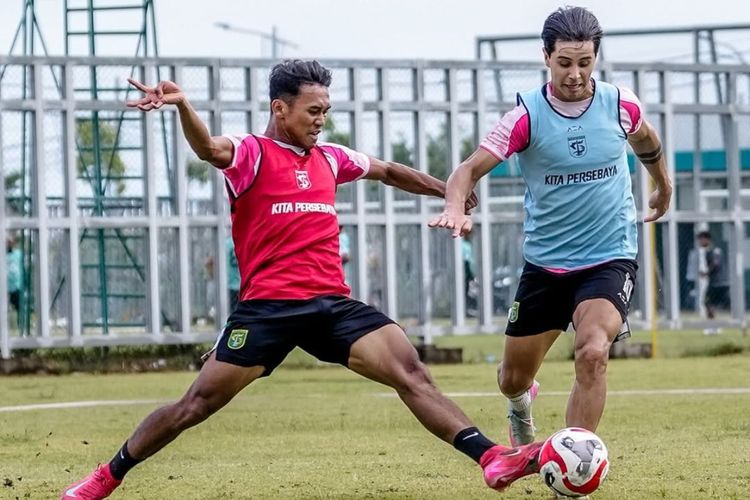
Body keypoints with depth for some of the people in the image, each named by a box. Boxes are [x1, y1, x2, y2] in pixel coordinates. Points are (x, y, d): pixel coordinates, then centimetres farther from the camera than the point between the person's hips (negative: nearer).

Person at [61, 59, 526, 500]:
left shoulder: (329, 158, 17)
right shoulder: (251, 153, -1)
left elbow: (388, 171, 36)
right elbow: (210, 148, -25)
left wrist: (446, 190, 46)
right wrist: (182, 105, -46)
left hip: (332, 303, 5)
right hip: (268, 306, -5)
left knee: (411, 372, -13)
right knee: (198, 404, -3)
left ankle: (488, 456, -17)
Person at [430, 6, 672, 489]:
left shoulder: (620, 104, -6)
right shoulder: (527, 115, -12)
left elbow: (647, 141, 18)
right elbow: (471, 168, -17)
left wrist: (664, 186, 31)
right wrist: (455, 208, -37)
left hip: (610, 259, -1)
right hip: (546, 263, 1)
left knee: (593, 352, -28)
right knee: (514, 377, 13)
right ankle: (523, 419, 52)